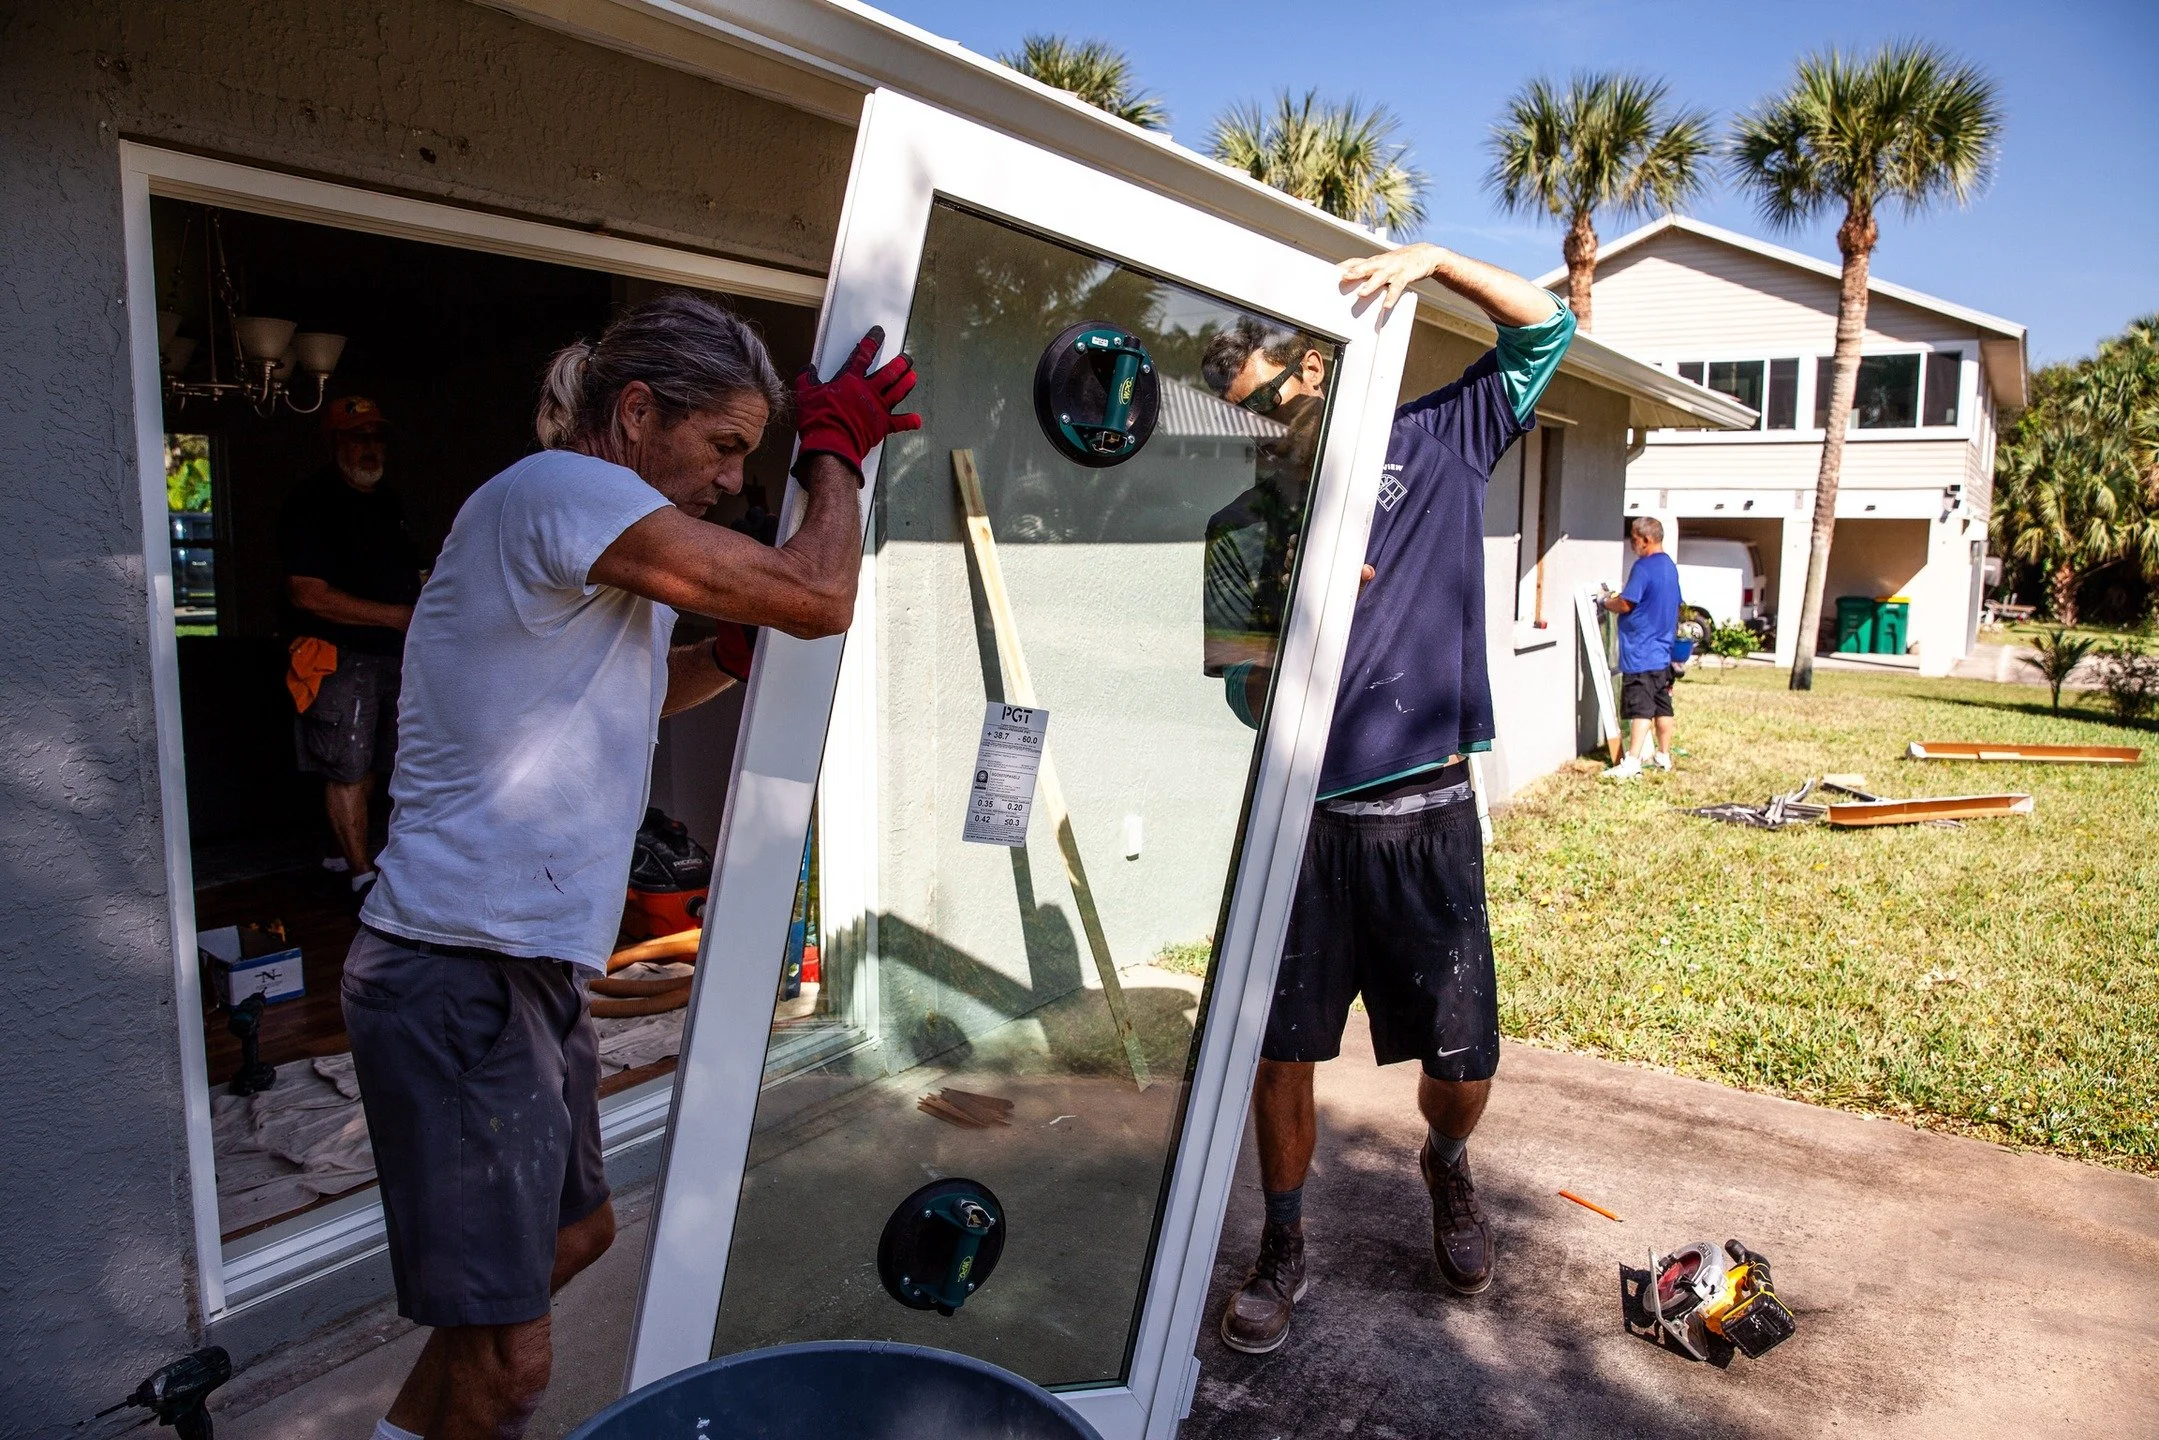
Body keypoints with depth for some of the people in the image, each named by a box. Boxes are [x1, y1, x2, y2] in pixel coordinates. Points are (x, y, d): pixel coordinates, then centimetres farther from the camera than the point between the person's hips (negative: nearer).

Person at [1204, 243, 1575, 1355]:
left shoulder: (1434, 444, 8)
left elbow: (1545, 328, 7)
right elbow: (1246, 695, 6)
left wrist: (1432, 258, -6)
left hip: (1426, 814, -1)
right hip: (1304, 815, 1)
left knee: (1463, 1064, 4)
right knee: (1282, 1049, 4)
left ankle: (1447, 1167, 39)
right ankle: (1284, 1250, 26)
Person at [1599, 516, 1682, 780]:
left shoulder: (1644, 566, -15)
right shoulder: (1670, 567, 14)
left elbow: (1626, 604, -17)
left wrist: (1607, 602, 3)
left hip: (1640, 652, -9)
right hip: (1663, 650, 9)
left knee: (1640, 708, -13)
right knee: (1662, 706, 14)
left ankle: (1632, 762, -16)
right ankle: (1664, 756, 23)